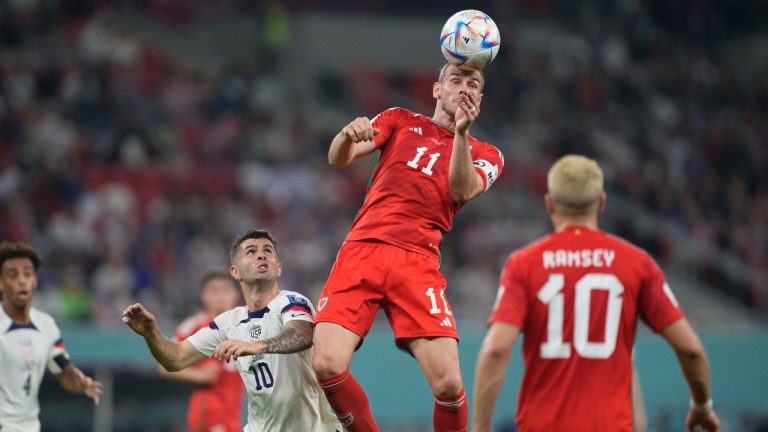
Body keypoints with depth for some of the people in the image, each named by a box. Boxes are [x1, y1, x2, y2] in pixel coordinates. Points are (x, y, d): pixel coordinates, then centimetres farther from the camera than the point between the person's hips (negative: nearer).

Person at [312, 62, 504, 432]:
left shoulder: (485, 154, 17)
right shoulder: (400, 121, 19)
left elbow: (463, 190, -5)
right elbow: (338, 159, 6)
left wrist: (461, 131, -20)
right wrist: (348, 135, -18)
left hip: (417, 264, 0)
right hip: (362, 250, 0)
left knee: (448, 384, -16)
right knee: (327, 366, -20)